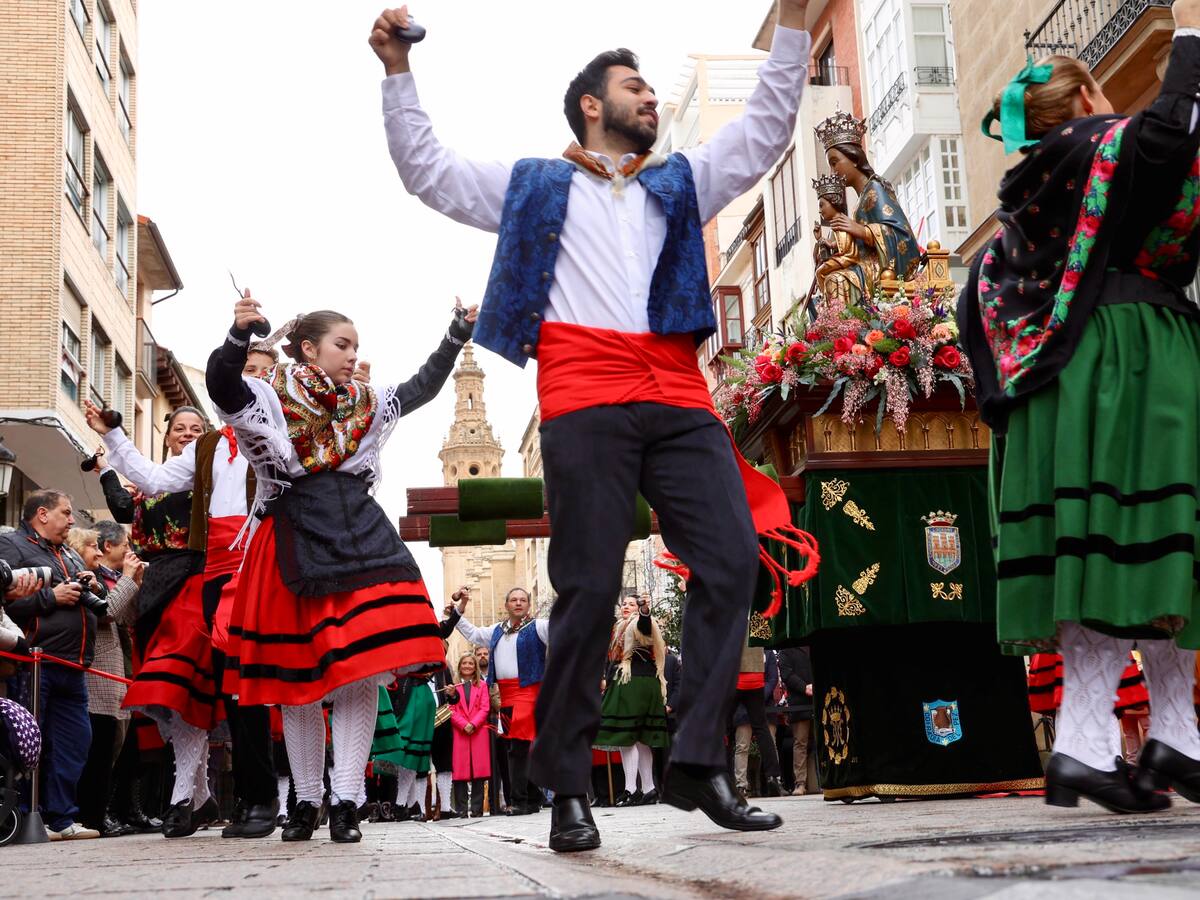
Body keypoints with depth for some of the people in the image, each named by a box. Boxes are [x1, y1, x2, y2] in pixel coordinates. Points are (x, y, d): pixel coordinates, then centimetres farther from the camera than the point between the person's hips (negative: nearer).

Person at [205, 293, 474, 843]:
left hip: (357, 537, 3)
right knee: (297, 677, 3)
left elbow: (423, 387, 30)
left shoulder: (366, 405, 17)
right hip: (292, 543, -3)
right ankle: (306, 801, 16)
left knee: (362, 671, -9)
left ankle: (345, 801, -4)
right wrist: (239, 334, -35)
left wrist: (458, 334, 24)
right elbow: (221, 386, -18)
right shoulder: (268, 397, 2)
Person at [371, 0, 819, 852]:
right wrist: (398, 72, 14)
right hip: (584, 405, -3)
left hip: (679, 402, 4)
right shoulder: (534, 186, 21)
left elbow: (767, 127, 26)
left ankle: (699, 765, -2)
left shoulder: (681, 182, 29)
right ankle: (568, 788, 0)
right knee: (590, 589, -8)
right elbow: (427, 169, 22)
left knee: (733, 563, -9)